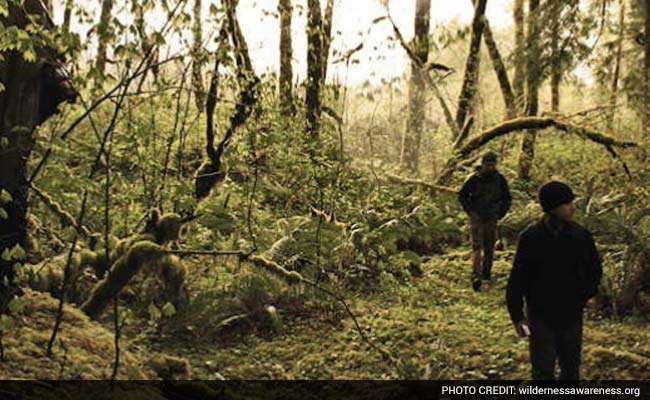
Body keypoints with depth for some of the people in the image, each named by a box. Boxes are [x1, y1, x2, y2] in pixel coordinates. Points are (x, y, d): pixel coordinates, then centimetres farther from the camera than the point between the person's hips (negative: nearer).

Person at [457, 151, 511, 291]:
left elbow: (507, 198, 14)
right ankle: (476, 277, -19)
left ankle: (486, 274, 21)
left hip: (491, 218, 3)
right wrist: (470, 211, -4)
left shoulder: (500, 179, 0)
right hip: (476, 218, -3)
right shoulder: (473, 179, -9)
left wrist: (501, 212, 4)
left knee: (489, 248, 8)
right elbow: (462, 196, 2)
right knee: (477, 247, -12)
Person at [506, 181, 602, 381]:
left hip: (572, 317, 3)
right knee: (543, 371, 5)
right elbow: (517, 279, -8)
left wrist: (585, 295, -2)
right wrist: (517, 316, -8)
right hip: (540, 317, -3)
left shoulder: (580, 235, -6)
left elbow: (595, 269, 10)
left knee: (571, 368, 16)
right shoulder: (530, 238, -14)